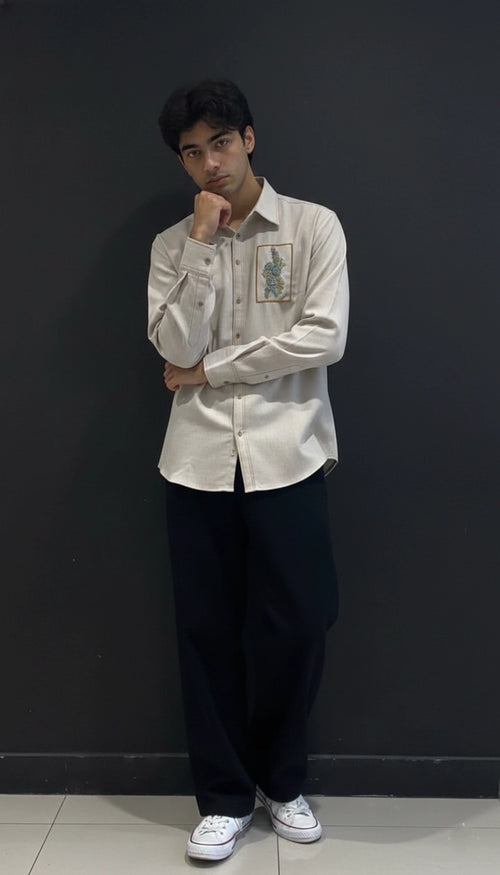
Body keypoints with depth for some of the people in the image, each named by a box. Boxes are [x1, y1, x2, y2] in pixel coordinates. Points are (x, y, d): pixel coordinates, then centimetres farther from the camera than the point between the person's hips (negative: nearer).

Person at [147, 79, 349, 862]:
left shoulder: (314, 226, 2)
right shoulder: (172, 245, 9)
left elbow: (325, 338, -10)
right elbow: (176, 349, -5)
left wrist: (209, 370, -6)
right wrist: (204, 241, -9)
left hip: (286, 456, -1)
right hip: (199, 461, 2)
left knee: (296, 623, 4)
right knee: (208, 630, 7)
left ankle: (282, 782, 28)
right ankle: (224, 796, 24)